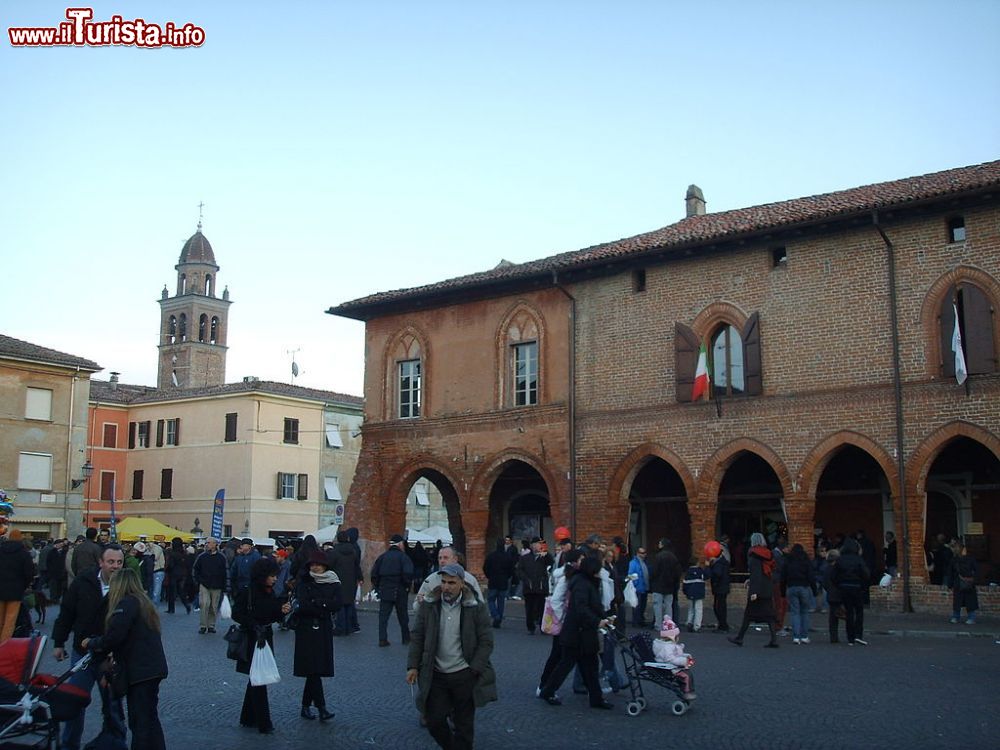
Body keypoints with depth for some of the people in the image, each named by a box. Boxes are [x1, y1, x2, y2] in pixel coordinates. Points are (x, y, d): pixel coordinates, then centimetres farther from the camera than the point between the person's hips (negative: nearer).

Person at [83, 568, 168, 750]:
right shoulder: (143, 602, 16)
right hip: (152, 669, 9)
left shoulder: (126, 604, -12)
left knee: (140, 723, -4)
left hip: (140, 672, -9)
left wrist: (91, 644, -1)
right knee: (150, 719, 16)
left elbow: (113, 638, -19)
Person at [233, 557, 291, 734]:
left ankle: (248, 718, 27)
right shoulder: (247, 592, -16)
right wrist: (254, 625, -28)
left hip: (266, 638, 8)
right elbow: (236, 614, -18)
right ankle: (263, 723, 3)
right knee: (258, 681, -3)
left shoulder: (270, 592, 6)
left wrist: (282, 611, -7)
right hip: (251, 640, -8)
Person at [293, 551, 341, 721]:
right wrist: (323, 608, -10)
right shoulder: (304, 582, 1)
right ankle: (321, 707, -11)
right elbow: (302, 605, -10)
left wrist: (315, 603, -13)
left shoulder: (333, 583, 5)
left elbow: (336, 605, -8)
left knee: (314, 670, 5)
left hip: (324, 630, 2)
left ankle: (306, 707, 16)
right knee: (313, 669, -9)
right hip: (306, 629, -2)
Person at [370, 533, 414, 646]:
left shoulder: (382, 556, 6)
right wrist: (407, 585, -5)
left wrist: (377, 586, 11)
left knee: (383, 615, 5)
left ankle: (382, 639, -3)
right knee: (402, 616, 11)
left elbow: (374, 573, 4)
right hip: (399, 591, -3)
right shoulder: (402, 556, -8)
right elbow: (408, 573, -20)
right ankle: (406, 638, 20)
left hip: (384, 591, 3)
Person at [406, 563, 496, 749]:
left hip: (465, 676, -2)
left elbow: (486, 641, -5)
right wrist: (412, 666, -3)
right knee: (434, 720, 5)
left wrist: (474, 670, -11)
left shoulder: (476, 607, -8)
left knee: (464, 723, 8)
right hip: (436, 675, 2)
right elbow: (417, 637, 4)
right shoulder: (428, 605, -2)